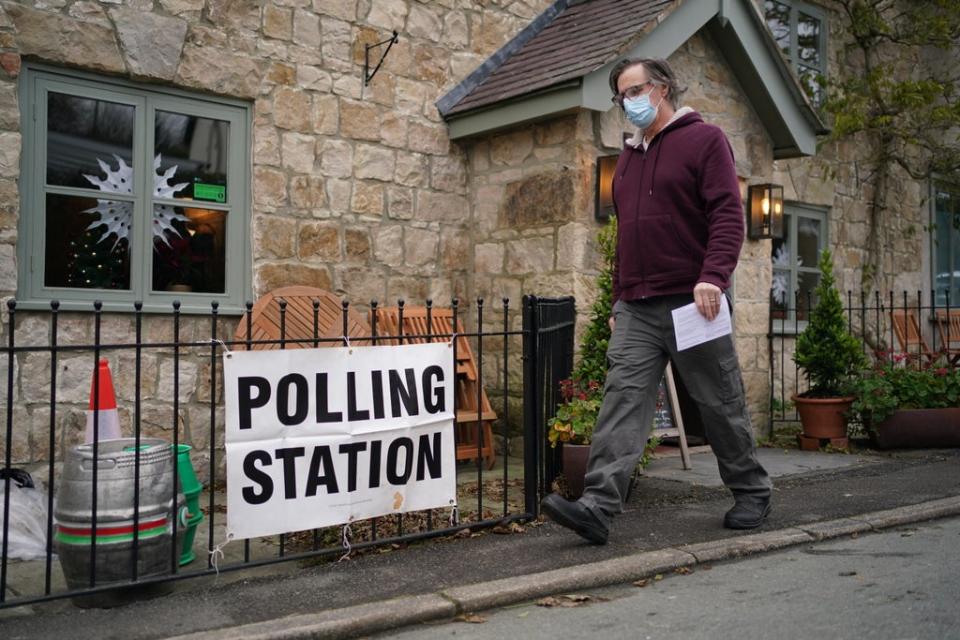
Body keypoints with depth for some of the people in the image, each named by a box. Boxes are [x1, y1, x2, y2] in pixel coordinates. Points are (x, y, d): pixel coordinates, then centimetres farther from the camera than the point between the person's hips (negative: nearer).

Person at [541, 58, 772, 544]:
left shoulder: (703, 140, 1)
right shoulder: (628, 156, 21)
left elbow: (728, 214, -9)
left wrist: (713, 276, -22)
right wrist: (618, 298, 20)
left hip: (690, 302, -5)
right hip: (636, 308, 5)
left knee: (721, 403, 6)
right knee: (623, 398, -8)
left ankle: (752, 492, 25)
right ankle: (598, 506, -14)